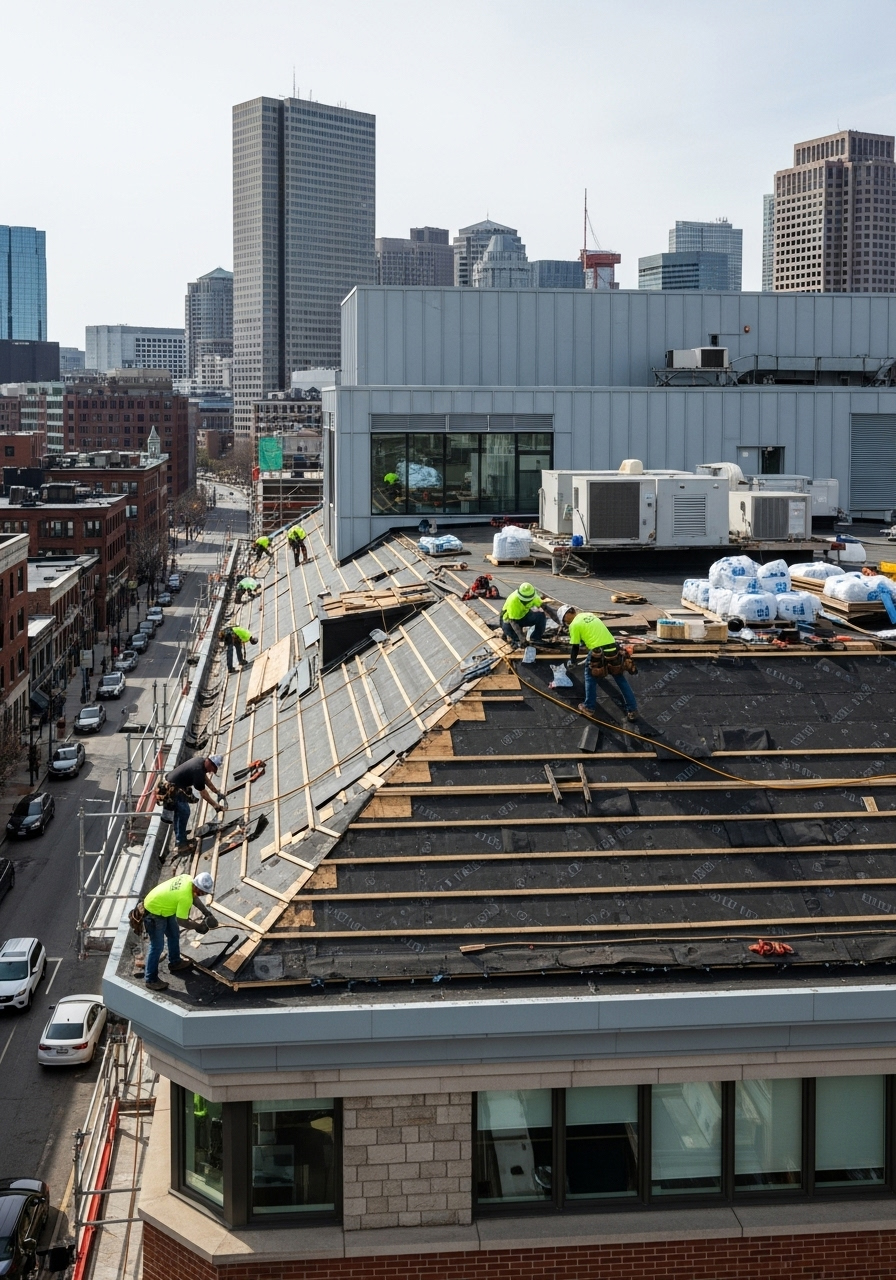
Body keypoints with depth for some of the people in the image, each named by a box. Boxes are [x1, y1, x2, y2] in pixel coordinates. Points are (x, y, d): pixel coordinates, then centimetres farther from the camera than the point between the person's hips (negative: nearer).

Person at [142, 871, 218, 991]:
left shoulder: (188, 879, -11)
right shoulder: (185, 898, -35)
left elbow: (194, 897, 9)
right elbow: (181, 921, -25)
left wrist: (206, 912, 1)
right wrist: (198, 927, -12)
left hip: (164, 906, 10)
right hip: (154, 914, -10)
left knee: (174, 935, 23)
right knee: (157, 947, -3)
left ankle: (175, 963, 42)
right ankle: (151, 980, 6)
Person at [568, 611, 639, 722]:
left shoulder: (574, 624, 0)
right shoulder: (590, 615, 20)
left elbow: (575, 647, 5)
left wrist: (572, 662, 22)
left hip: (599, 652, -6)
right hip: (613, 648, 6)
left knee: (590, 677, 20)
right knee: (621, 679, 14)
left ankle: (589, 706, 27)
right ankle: (632, 710, 16)